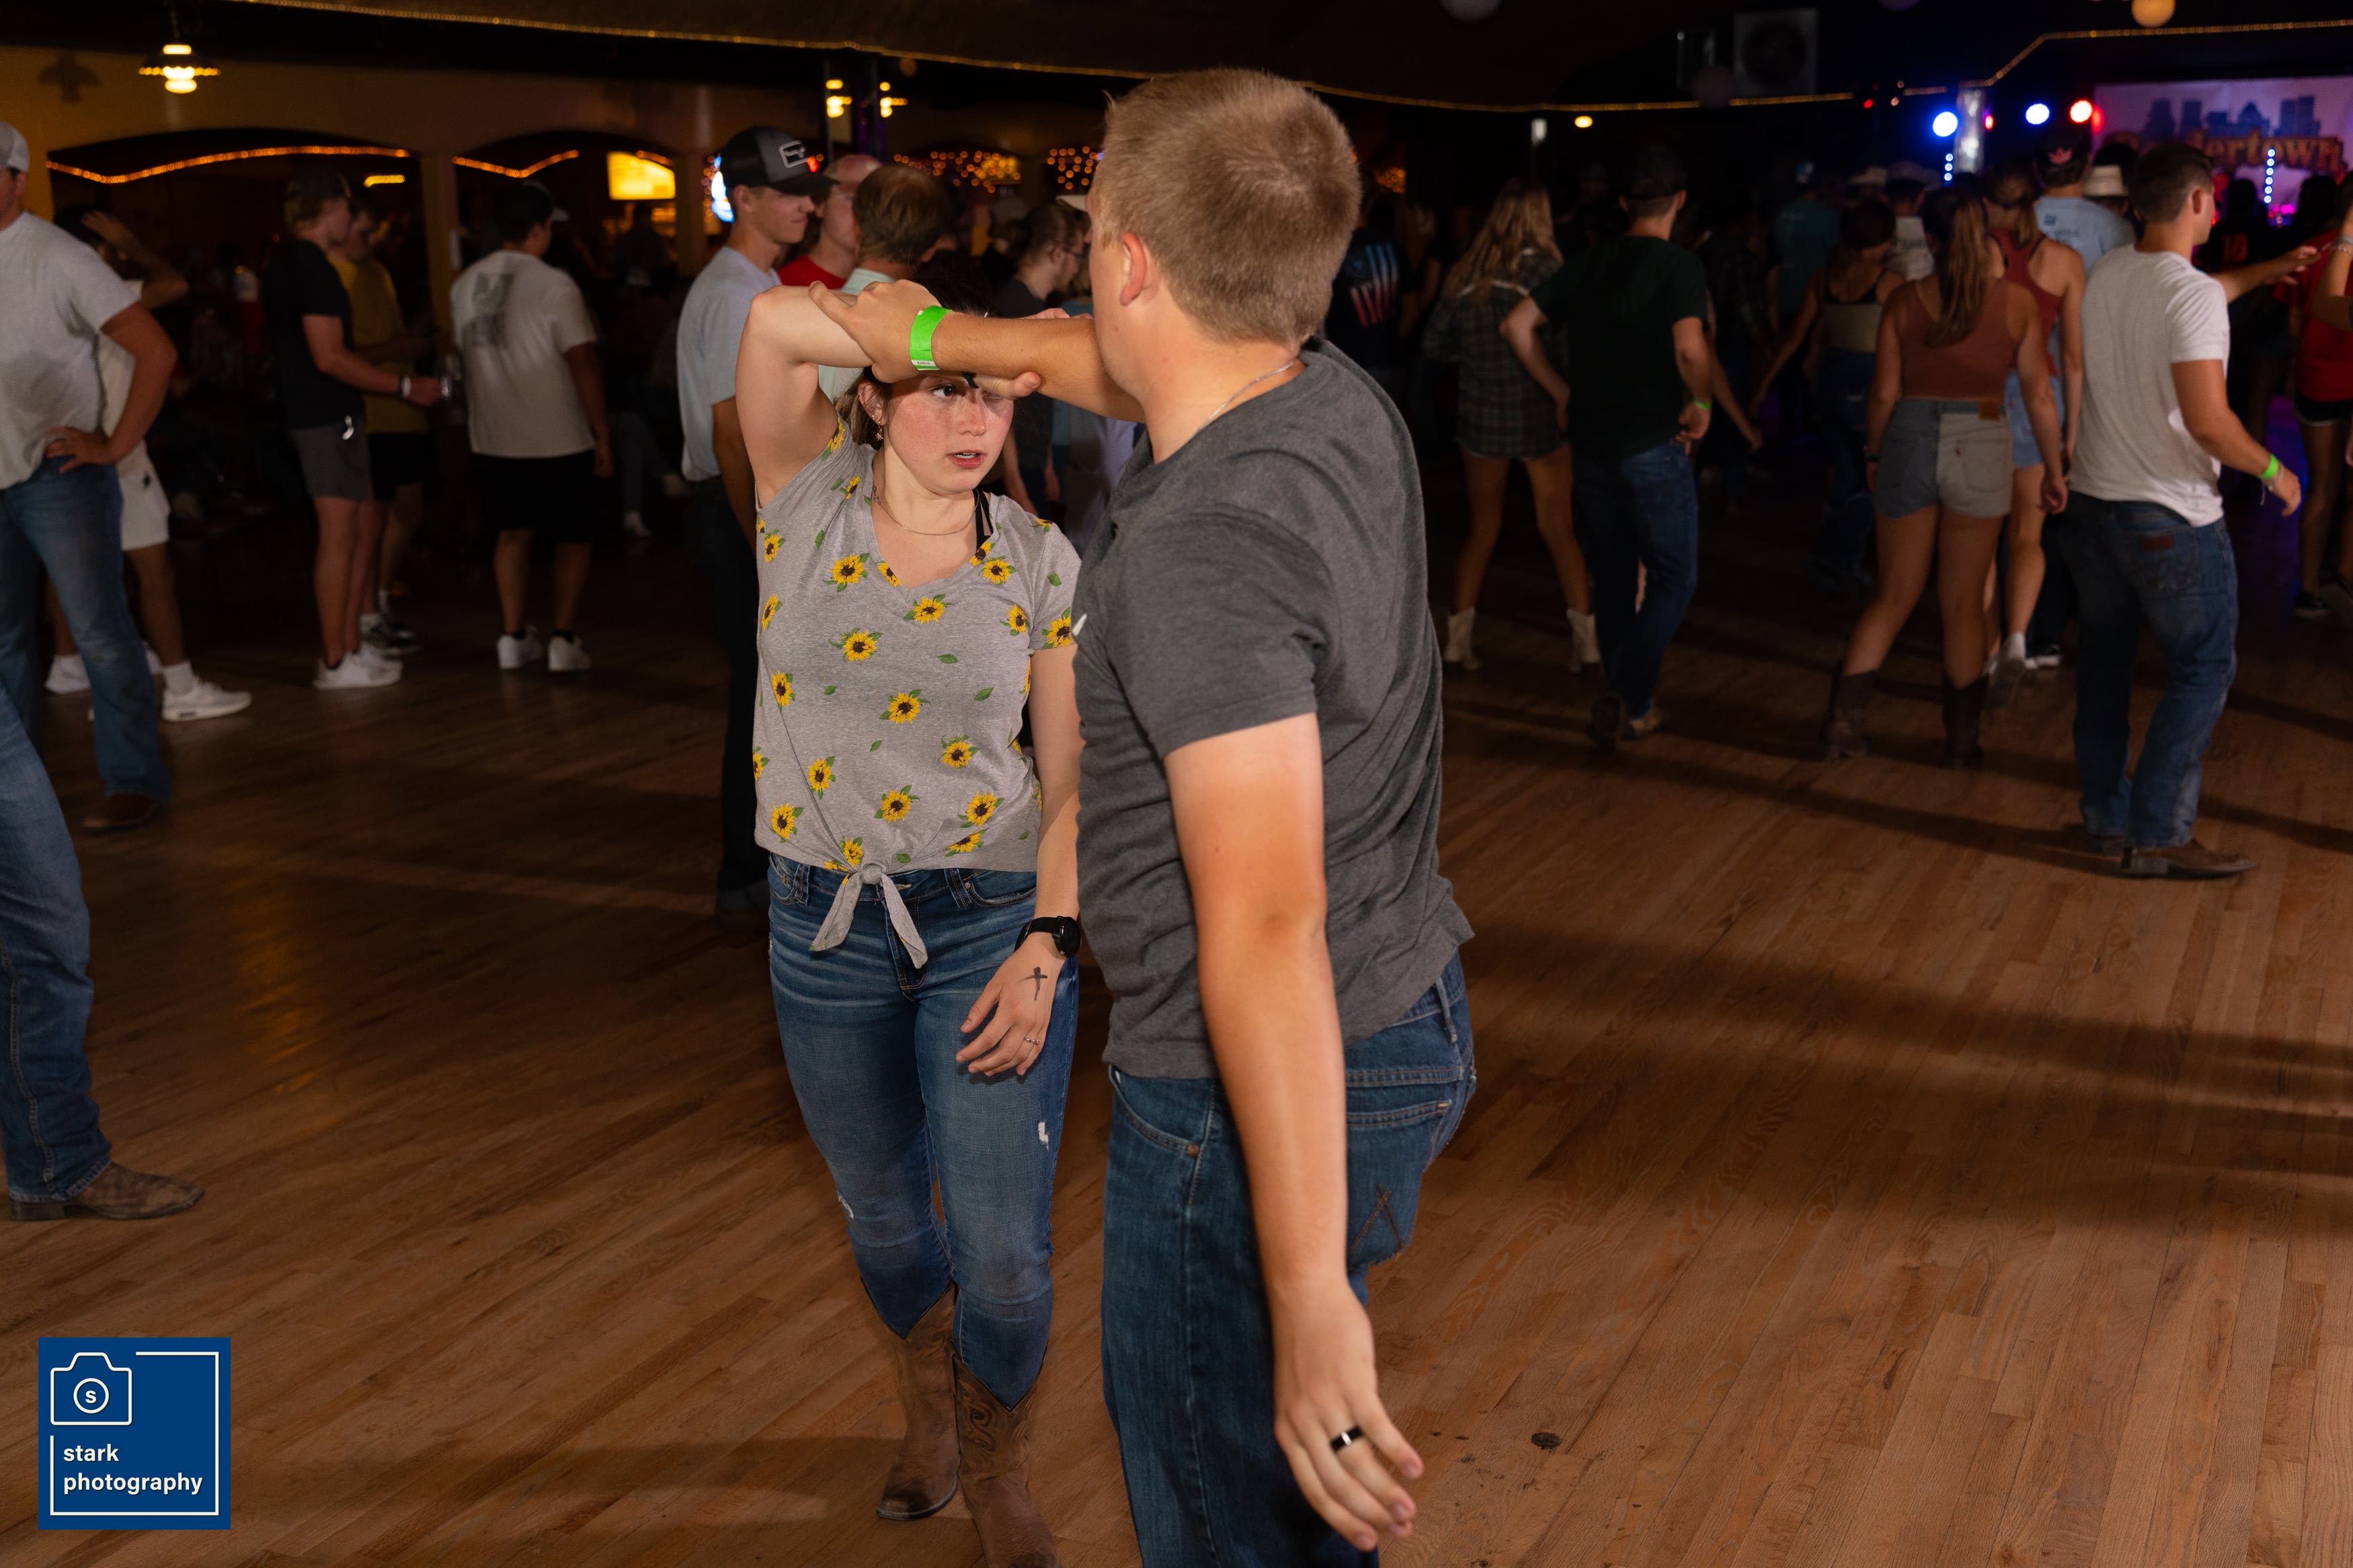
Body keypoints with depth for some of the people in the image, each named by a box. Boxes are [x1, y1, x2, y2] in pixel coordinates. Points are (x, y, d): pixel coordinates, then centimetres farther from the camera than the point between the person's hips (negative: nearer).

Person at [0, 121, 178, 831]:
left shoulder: (60, 260, -7)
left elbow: (155, 351, -13)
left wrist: (116, 444, -14)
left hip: (57, 477, -6)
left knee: (99, 633, -4)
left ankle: (134, 783, 4)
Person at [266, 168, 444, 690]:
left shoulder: (287, 262, 17)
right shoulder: (313, 268, -15)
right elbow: (330, 358, -20)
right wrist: (405, 386, -15)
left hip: (321, 413, 10)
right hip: (328, 416, -10)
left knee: (367, 524, 15)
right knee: (339, 534, -5)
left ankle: (350, 644, 19)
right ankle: (335, 662, 0)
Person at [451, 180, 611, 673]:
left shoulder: (465, 285, 4)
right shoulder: (554, 285, -15)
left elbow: (466, 351, 15)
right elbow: (583, 364, -18)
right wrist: (603, 436, -11)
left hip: (493, 440, 5)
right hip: (558, 441, -5)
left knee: (513, 533, 18)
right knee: (574, 538, 8)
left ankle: (513, 637, 18)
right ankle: (564, 640, 2)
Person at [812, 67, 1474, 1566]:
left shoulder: (1201, 550, -29)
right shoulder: (1334, 392, -2)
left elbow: (1266, 933, -33)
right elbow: (1122, 365, 20)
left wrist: (1311, 1300, -31)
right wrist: (936, 332, 35)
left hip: (1260, 1101, -9)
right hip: (1409, 1024, 9)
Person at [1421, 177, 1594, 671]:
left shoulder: (1463, 273, 2)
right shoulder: (1543, 266, -9)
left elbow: (1435, 346, 7)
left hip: (1480, 416, 3)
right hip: (1540, 413, -3)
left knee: (1482, 529, 14)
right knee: (1559, 528, 6)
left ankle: (1458, 636, 12)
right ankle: (1585, 634, 5)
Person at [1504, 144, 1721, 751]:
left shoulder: (1586, 263, 6)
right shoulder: (1679, 266, -11)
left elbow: (1517, 325, 5)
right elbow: (1690, 349, -26)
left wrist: (1560, 392, 11)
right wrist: (1700, 404, -8)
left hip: (1591, 443, 6)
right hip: (1653, 445, -5)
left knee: (1613, 577, 15)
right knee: (1673, 577, 7)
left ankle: (1627, 705, 22)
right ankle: (1630, 700, -5)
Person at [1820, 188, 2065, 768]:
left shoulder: (1904, 301, -3)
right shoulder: (2016, 302, -4)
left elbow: (1885, 393, -2)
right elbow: (2039, 397, -2)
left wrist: (1873, 456, 12)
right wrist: (2054, 470, 7)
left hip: (1909, 442, 1)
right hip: (1981, 446, -1)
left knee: (1892, 596, 13)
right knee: (1964, 604, 10)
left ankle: (1842, 724, 8)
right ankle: (1962, 740, 17)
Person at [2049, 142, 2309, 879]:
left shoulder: (2108, 273, 5)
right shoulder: (2194, 296, -19)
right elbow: (2207, 422, -23)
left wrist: (2263, 271, 39)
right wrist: (2273, 470, -7)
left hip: (2093, 502, 8)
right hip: (2171, 515, -8)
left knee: (2106, 660, 16)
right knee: (2203, 671, 2)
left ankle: (2105, 816, 24)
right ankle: (2156, 835, 2)